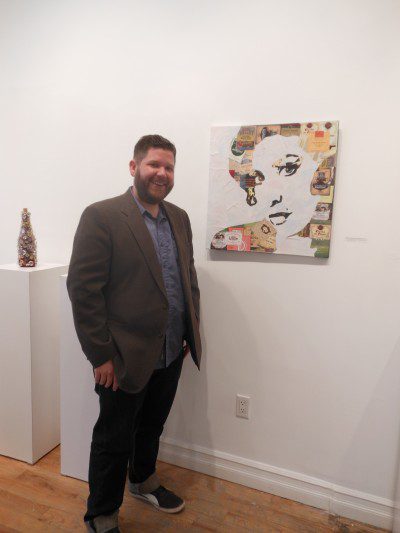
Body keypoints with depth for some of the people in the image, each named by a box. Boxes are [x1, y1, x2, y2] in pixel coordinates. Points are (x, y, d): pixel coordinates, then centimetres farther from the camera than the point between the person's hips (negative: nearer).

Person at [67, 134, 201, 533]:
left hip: (172, 352, 6)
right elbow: (83, 288, -16)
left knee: (152, 426, 25)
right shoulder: (101, 216, -14)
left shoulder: (179, 218, 7)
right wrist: (101, 355, -15)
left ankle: (143, 481, 51)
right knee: (114, 439, 12)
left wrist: (192, 332, 11)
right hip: (126, 355, -6)